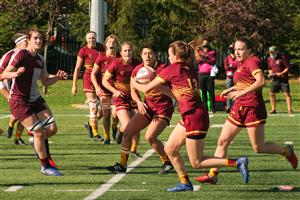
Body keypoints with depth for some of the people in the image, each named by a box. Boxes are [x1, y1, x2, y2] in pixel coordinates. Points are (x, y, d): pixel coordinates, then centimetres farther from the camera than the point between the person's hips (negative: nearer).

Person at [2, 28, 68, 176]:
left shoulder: (40, 60, 9)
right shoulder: (21, 55, -14)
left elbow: (45, 81, 17)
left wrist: (57, 77, -2)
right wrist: (16, 73, -38)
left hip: (35, 99, 7)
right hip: (19, 101, -7)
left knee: (52, 128, -4)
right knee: (39, 132, -11)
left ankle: (37, 142, 29)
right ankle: (46, 166, 3)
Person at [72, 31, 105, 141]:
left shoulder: (101, 48, 5)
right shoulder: (83, 51, -4)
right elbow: (77, 68, 0)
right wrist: (74, 85, -2)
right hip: (89, 79, -4)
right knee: (94, 107, -9)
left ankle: (90, 124, 25)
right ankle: (95, 134, -1)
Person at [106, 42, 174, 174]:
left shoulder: (162, 69, -16)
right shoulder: (137, 70, 0)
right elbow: (133, 90, 12)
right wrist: (139, 102, -8)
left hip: (163, 108, -6)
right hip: (148, 107, 6)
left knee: (150, 137, -21)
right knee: (128, 132, -1)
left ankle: (167, 162, 0)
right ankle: (122, 164, 11)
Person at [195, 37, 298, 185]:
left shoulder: (252, 61, -12)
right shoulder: (242, 63, 14)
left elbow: (261, 81, -28)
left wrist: (242, 92, -32)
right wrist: (232, 89, 21)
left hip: (252, 108, -9)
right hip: (239, 107, 9)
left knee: (258, 148, -3)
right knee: (222, 141, 2)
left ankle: (286, 151, 21)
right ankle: (213, 175, 4)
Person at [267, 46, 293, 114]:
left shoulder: (282, 57, -8)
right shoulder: (269, 59, 9)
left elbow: (287, 68, -9)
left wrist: (281, 73, -20)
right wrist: (270, 73, 0)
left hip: (283, 79, -5)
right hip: (275, 79, 5)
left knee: (286, 93, -9)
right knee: (272, 93, 3)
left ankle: (289, 109, -8)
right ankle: (273, 109, 12)